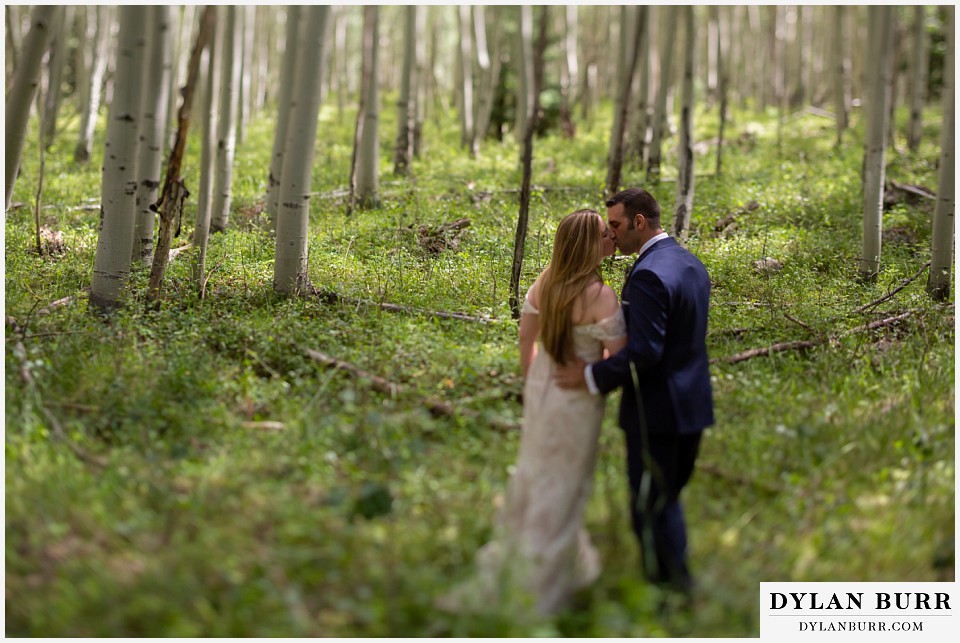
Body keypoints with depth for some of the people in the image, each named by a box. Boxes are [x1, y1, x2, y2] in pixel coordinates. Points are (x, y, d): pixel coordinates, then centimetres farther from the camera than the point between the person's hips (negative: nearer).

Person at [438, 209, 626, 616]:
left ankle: (502, 573, 37)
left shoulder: (545, 281, -6)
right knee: (561, 486, 10)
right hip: (578, 399, -6)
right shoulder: (602, 297, -25)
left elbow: (525, 337, 4)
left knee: (534, 474, 23)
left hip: (541, 387, 6)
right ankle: (544, 586, 25)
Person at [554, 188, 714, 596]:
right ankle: (676, 579, 36)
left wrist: (593, 377, -20)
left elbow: (644, 352, -28)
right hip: (692, 406, 10)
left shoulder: (648, 275, -22)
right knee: (667, 500, 24)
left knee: (650, 510, 4)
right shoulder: (691, 264, 9)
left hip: (656, 412, -10)